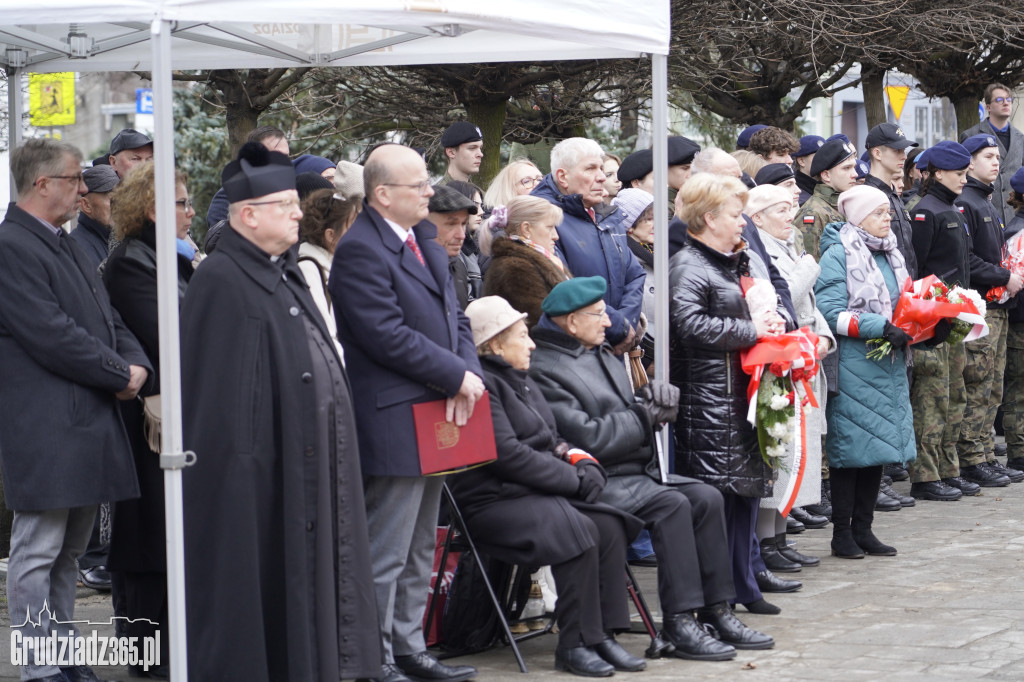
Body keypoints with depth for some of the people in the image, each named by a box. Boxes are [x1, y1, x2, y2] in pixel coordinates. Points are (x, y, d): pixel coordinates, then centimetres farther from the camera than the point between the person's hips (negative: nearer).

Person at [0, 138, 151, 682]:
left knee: (68, 553, 14)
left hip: (88, 422, 10)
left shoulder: (66, 246, 18)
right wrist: (121, 375, -11)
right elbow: (51, 336, -19)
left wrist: (137, 363, 0)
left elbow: (107, 320, 21)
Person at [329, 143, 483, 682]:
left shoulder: (424, 239, 14)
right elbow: (388, 335, -22)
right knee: (385, 554, -4)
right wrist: (457, 376, -16)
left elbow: (452, 316, 15)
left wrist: (467, 375, -4)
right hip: (392, 423, -10)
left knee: (419, 549, 18)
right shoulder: (361, 250, -16)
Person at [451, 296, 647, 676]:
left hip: (539, 493, 9)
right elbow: (507, 454, -19)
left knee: (610, 527, -14)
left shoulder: (521, 382, 21)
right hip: (493, 501, -9)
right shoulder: (482, 384, -11)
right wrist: (573, 478, -14)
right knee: (579, 532, -29)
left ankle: (604, 635, -15)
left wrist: (584, 463, 2)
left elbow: (550, 441, 24)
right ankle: (574, 645, -22)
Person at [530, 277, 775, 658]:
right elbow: (585, 436, -20)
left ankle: (718, 611, -7)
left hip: (637, 470, 9)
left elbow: (628, 411, 26)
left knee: (706, 498, -9)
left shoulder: (602, 355, 20)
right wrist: (646, 417, -10)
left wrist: (653, 399, 1)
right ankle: (679, 623, -25)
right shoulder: (543, 370, -11)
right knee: (672, 504, -27)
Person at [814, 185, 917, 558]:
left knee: (879, 445, 10)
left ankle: (863, 528, 18)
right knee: (850, 447, -3)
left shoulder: (890, 254, 14)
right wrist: (882, 327, -22)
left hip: (888, 366, 8)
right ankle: (842, 532, 5)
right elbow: (830, 313, -17)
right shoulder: (838, 255, -10)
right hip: (853, 367, -8)